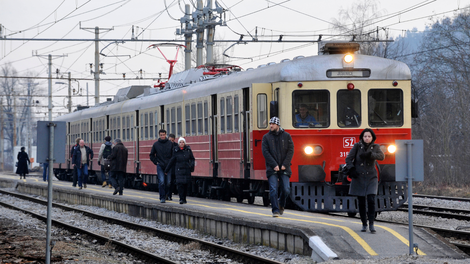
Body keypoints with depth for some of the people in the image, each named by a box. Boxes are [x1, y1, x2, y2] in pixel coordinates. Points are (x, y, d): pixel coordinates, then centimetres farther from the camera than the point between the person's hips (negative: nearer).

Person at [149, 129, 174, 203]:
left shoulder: (170, 144, 3)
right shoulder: (156, 144, 4)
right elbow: (152, 155, 13)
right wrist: (156, 162, 2)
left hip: (168, 166, 1)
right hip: (160, 166, -1)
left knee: (168, 182, 4)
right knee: (161, 182, -12)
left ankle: (166, 195, 23)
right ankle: (162, 198, -9)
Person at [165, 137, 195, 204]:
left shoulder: (188, 150, 3)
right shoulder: (176, 151, -1)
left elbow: (192, 159, 12)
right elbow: (172, 161, 5)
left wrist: (191, 165, -8)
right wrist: (166, 170, 7)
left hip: (187, 170, 2)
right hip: (179, 170, -2)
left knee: (185, 184, 4)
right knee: (180, 184, -13)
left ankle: (184, 198, 17)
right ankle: (181, 199, -11)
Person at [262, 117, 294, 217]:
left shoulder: (286, 136, 6)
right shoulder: (266, 137, 4)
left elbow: (290, 150, 2)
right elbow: (265, 152, -4)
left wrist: (285, 165, -9)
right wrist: (274, 165, -13)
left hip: (284, 168, 1)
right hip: (272, 168, -1)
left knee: (286, 190, -3)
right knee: (273, 189, -10)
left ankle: (281, 204, 25)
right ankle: (275, 210, -5)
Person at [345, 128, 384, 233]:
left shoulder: (375, 147, 2)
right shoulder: (357, 146, 0)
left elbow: (381, 156, -16)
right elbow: (348, 159, -2)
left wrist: (369, 154, -30)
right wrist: (351, 169, -19)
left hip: (371, 177, 0)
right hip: (359, 177, 0)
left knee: (371, 200, -13)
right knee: (361, 202, 2)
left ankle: (371, 225, -10)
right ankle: (364, 224, 15)